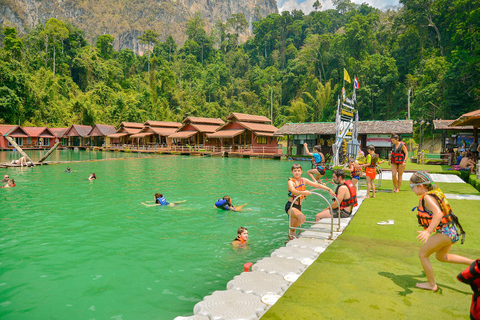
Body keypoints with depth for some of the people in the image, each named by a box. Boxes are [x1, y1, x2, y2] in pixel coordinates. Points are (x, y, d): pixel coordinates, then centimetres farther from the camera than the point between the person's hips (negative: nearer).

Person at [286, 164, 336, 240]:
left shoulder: (303, 180, 7)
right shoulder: (291, 181, -10)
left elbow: (316, 185, 11)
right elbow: (293, 191, -30)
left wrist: (329, 189, 9)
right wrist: (303, 192, -48)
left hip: (298, 207, 7)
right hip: (290, 206, -6)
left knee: (294, 226, 12)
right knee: (302, 218, -30)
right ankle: (291, 232, -9)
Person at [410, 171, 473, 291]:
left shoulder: (427, 197, -20)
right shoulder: (435, 192, 9)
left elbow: (438, 214, -33)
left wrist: (428, 231, -41)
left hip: (444, 232, -10)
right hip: (451, 231, 10)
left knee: (423, 254, 3)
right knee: (441, 256, 28)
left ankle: (431, 284, 15)